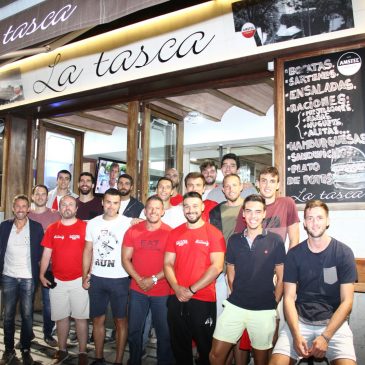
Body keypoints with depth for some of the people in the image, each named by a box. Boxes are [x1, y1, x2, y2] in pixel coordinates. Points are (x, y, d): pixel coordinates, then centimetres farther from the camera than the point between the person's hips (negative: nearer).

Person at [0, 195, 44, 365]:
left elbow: (41, 252, 0)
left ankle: (26, 350, 19)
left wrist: (40, 273, -6)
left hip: (28, 278, -2)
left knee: (27, 315, 5)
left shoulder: (36, 227, -3)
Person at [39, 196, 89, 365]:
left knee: (80, 317, 3)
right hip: (57, 281, 3)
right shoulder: (52, 229, 5)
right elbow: (46, 254, 7)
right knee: (61, 317, 12)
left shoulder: (85, 227, -5)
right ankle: (62, 350, 27)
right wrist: (42, 274, -2)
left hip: (79, 281, -3)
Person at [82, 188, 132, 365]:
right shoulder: (92, 223, 5)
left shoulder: (128, 223, -7)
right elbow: (88, 250, 10)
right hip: (96, 278, 4)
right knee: (97, 319, 13)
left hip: (119, 279, -3)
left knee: (120, 320, 6)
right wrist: (85, 275, 6)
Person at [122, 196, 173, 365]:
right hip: (137, 290, 2)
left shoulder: (170, 233, -6)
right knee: (134, 330, 13)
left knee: (164, 332, 7)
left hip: (162, 292, -2)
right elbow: (125, 259, 2)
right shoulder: (133, 231, 1)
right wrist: (139, 280, -10)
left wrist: (154, 279, -14)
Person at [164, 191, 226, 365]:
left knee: (205, 346, 10)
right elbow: (168, 264, 6)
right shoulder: (174, 233, 7)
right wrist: (177, 288, -10)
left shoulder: (214, 233, -5)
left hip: (204, 300, -3)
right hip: (177, 299, 4)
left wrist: (192, 289, -14)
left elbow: (217, 267, -12)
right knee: (179, 345, 16)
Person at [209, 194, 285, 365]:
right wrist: (237, 296, 11)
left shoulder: (275, 240, -4)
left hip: (264, 310, -2)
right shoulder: (234, 240, 4)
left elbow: (281, 278, 1)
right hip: (234, 306, 2)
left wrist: (274, 304, 2)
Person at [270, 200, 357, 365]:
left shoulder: (344, 252, -1)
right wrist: (296, 335, -14)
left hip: (334, 321, -1)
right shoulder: (294, 254, 3)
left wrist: (325, 337, -13)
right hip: (299, 320, 1)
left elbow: (347, 301, -3)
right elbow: (289, 298, 1)